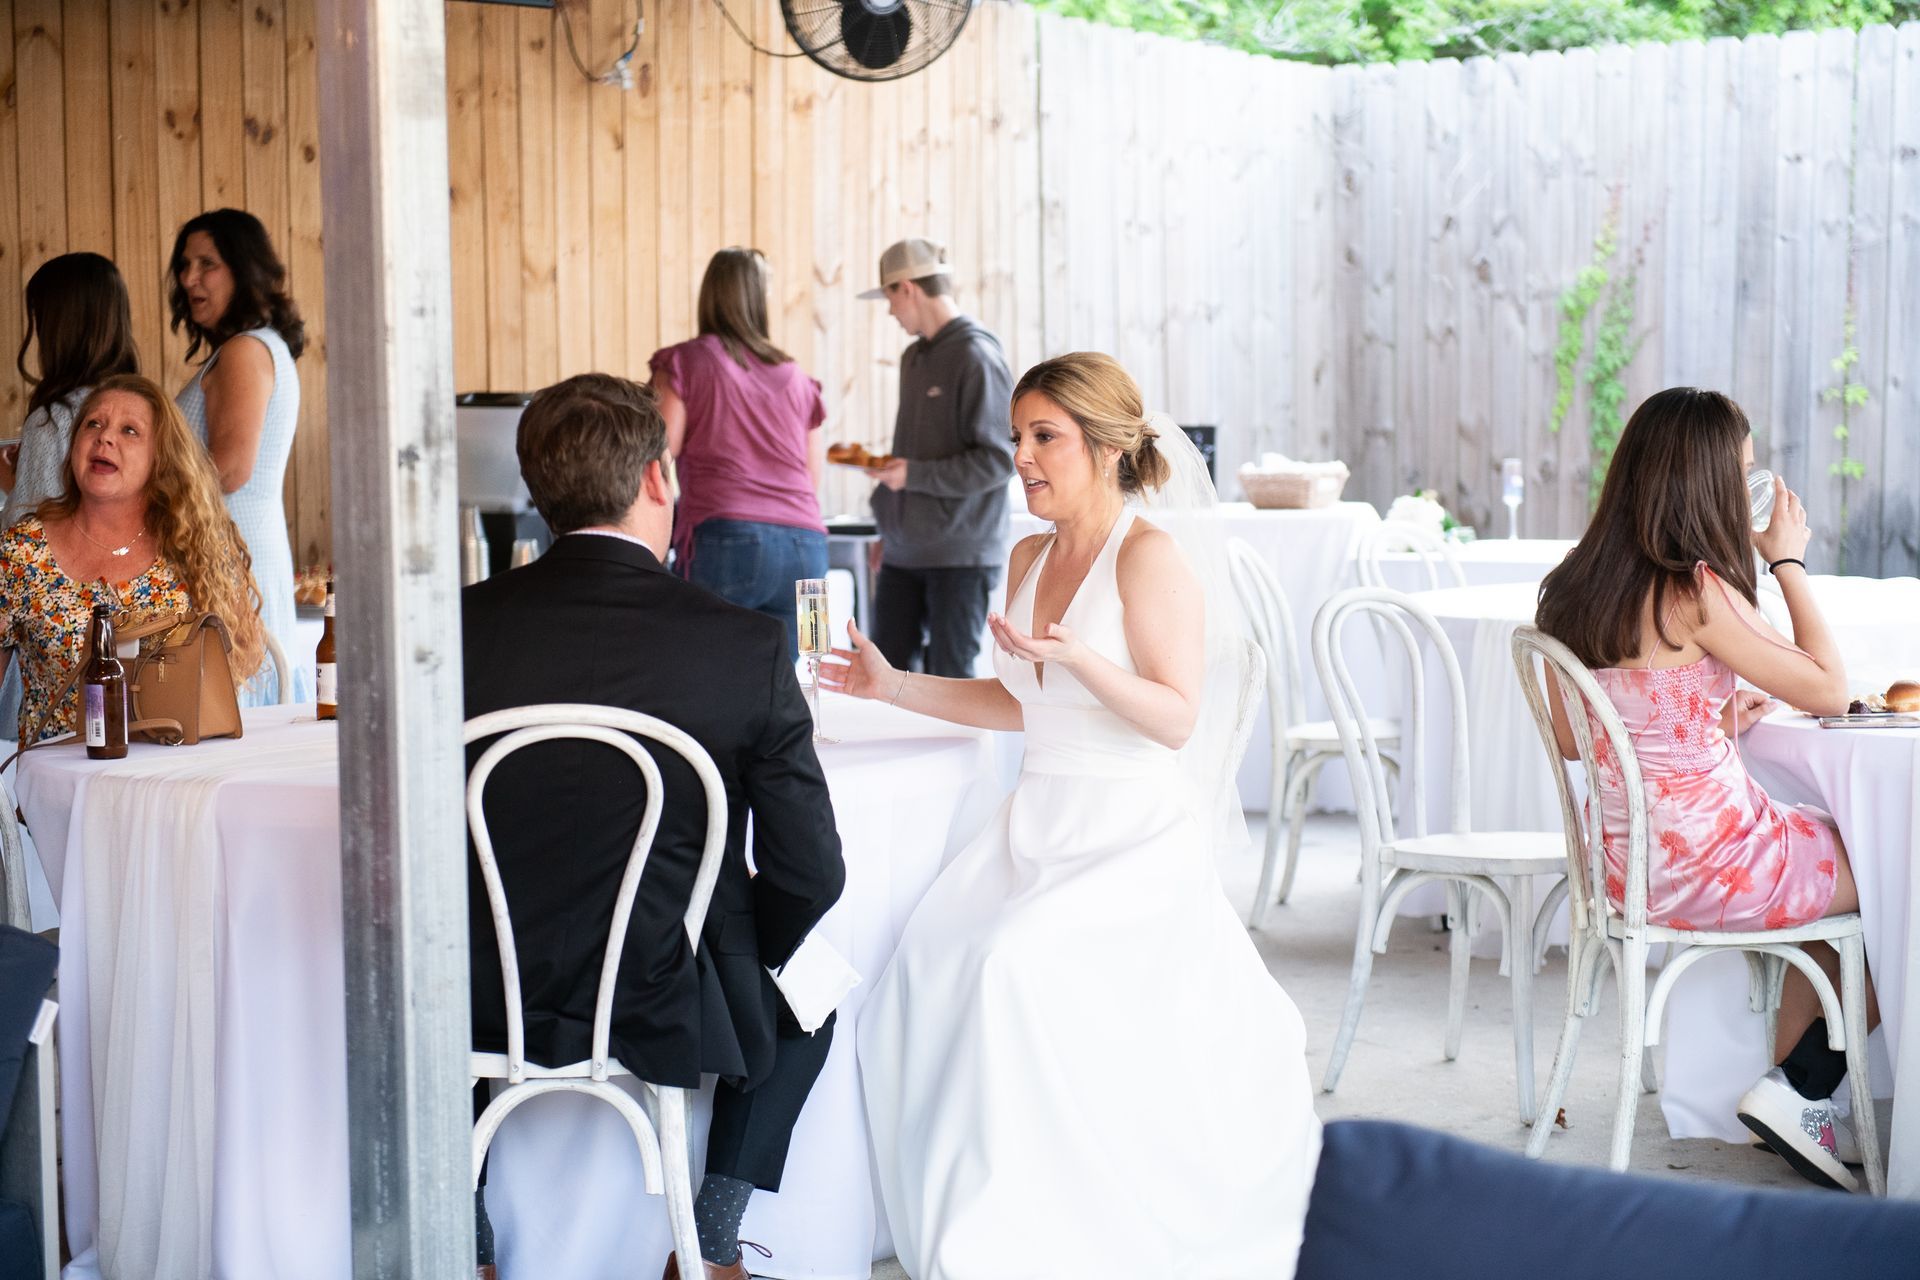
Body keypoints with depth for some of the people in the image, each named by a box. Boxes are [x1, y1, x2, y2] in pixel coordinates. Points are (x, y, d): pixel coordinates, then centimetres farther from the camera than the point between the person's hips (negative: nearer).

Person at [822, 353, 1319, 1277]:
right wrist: (896, 687, 17)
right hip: (1037, 824, 7)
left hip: (1135, 834, -7)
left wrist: (1074, 655, -30)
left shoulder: (1151, 555, -9)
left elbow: (1176, 718, -16)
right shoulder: (1030, 558, 13)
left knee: (1023, 964, -30)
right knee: (930, 956, -19)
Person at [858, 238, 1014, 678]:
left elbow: (998, 460, -17)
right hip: (904, 553, 8)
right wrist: (888, 523, 16)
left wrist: (914, 475, -18)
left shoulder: (977, 357, -12)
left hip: (960, 556, -8)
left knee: (948, 679, -2)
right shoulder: (914, 357, 14)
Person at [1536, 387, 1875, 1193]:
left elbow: (1570, 739, 12)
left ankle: (1793, 1090, 24)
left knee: (1838, 865, 26)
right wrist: (1789, 561, -4)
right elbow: (1829, 689, -13)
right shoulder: (1694, 592, -21)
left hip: (1629, 867, 8)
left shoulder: (1571, 590, 3)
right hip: (1708, 867, -8)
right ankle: (1804, 1088, 18)